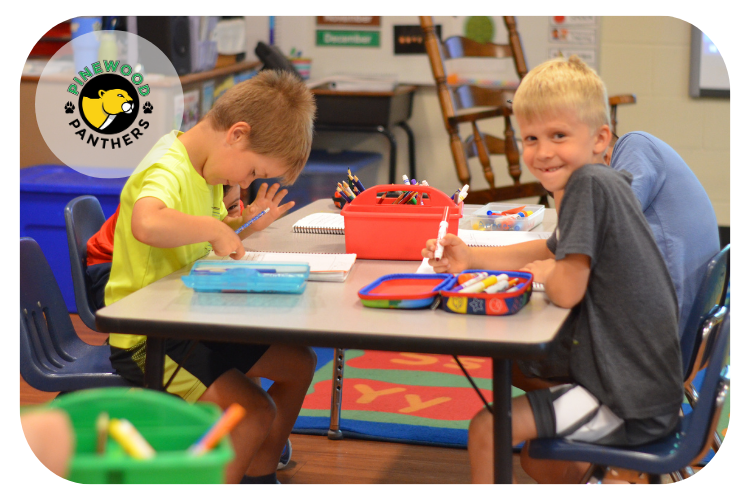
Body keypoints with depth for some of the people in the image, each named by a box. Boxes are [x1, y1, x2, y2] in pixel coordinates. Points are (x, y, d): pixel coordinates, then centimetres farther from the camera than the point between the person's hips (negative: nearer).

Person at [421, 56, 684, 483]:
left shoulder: (589, 184, -21)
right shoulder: (605, 184, 9)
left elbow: (566, 289, -28)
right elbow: (551, 251, 24)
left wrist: (544, 273, -4)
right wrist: (470, 258, 12)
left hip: (630, 401, -10)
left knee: (486, 431, -7)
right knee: (536, 457, 27)